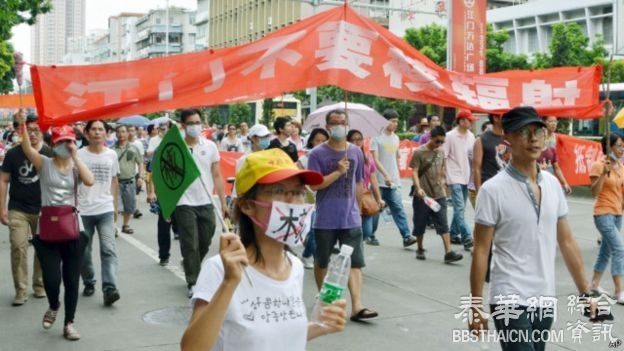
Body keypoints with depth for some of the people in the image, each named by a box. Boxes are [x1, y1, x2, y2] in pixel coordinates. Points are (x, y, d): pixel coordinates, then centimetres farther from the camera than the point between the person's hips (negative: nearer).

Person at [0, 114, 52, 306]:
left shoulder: (50, 154, -3)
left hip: (43, 210, 1)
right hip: (18, 210, -1)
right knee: (18, 247, -6)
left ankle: (40, 285, 25)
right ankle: (21, 291, 3)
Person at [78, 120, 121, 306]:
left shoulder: (111, 155, 5)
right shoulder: (79, 155, -2)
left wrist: (115, 206, 13)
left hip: (106, 210, 1)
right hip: (84, 211, -1)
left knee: (108, 249, -10)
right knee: (84, 251, 9)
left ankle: (109, 288, -15)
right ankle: (89, 283, 28)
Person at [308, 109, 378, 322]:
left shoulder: (356, 152, 6)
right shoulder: (317, 154, -6)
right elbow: (314, 185, -13)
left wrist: (354, 206, 14)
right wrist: (338, 172, -19)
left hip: (351, 218, 2)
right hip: (325, 219, -2)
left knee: (355, 262, -6)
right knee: (322, 262, 12)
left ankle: (357, 306, -8)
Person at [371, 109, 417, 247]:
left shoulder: (396, 138, 12)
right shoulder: (377, 138, -7)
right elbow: (375, 160, -14)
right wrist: (386, 175, -24)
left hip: (393, 182, 5)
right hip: (379, 181, -4)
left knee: (398, 209, -4)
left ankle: (406, 236, -10)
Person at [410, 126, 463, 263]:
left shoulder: (441, 152, 9)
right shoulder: (419, 152, -7)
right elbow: (414, 172, -11)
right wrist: (418, 188, -24)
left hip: (439, 195, 4)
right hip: (423, 196, -4)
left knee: (443, 224, -4)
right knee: (420, 224, 8)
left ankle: (448, 252, -8)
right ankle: (420, 249, 25)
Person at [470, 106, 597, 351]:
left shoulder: (552, 184, 5)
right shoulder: (493, 190, -12)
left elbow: (566, 242, 10)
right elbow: (481, 250, -9)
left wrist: (585, 292, 9)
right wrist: (476, 305, -9)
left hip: (545, 299, 6)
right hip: (511, 301, -6)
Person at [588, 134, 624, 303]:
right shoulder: (598, 165, -12)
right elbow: (595, 191, -18)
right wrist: (604, 173, -28)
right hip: (604, 213, -8)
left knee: (606, 249, 15)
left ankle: (595, 284, 28)